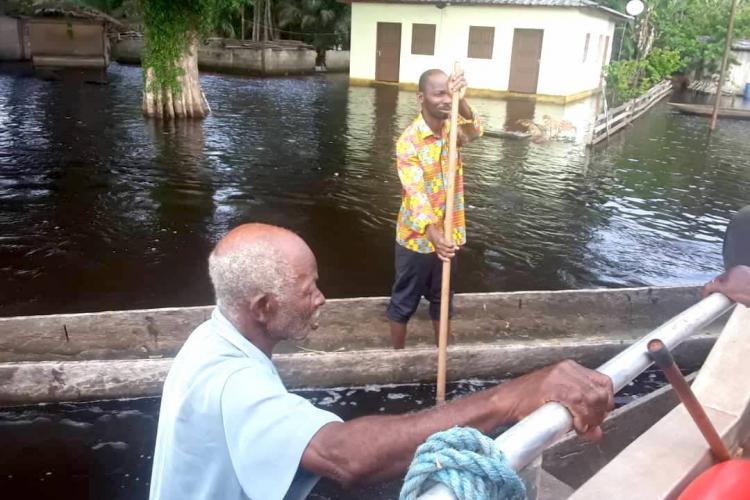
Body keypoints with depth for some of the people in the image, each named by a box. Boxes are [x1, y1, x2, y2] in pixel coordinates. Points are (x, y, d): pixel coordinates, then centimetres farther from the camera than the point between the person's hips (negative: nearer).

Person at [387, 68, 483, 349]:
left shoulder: (452, 128, -1)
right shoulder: (409, 141, -19)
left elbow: (474, 131, -23)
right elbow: (416, 193, -30)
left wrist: (461, 100, -41)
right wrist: (433, 234, -44)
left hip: (449, 234, 5)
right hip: (418, 237, -5)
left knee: (442, 299, 20)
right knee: (404, 302, 11)